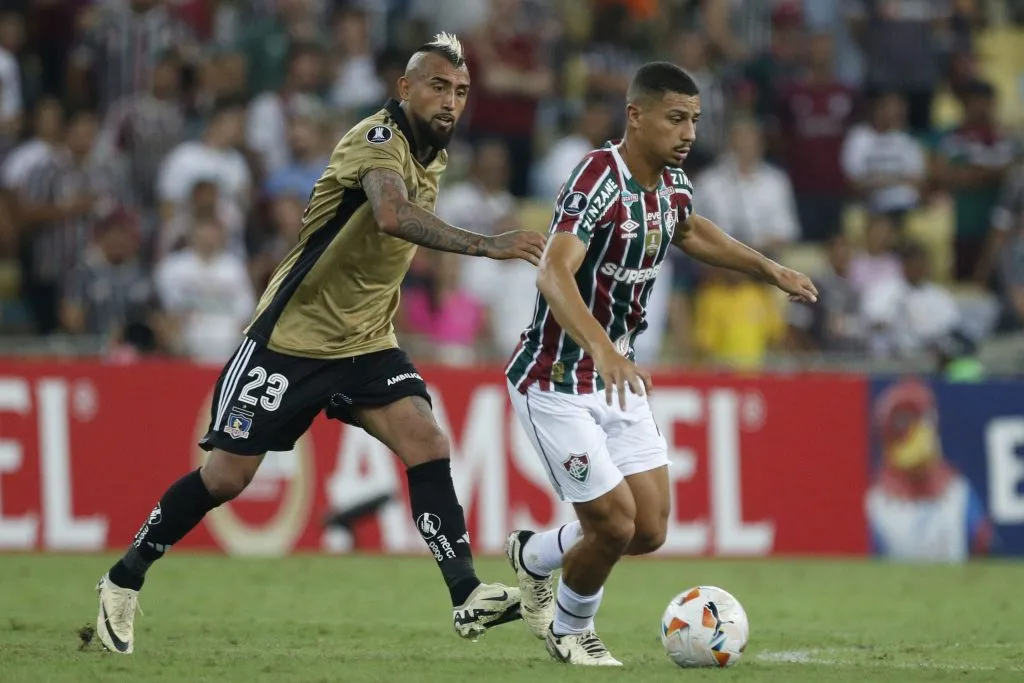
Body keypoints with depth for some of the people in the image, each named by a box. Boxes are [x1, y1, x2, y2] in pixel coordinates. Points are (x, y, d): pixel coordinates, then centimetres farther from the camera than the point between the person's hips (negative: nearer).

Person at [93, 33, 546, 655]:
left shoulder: (436, 157, 6)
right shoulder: (378, 139, -21)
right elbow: (393, 215, -43)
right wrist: (486, 246, -51)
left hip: (368, 341, 7)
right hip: (293, 337, -7)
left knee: (429, 446, -16)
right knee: (227, 476, 0)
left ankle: (467, 597, -21)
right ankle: (125, 580, 19)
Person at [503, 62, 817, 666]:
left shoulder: (674, 185, 1)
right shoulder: (599, 180, -25)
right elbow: (554, 275, -39)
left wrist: (770, 269, 23)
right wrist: (602, 349, -53)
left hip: (619, 381, 8)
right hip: (558, 384, -8)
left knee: (649, 531, 4)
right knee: (614, 525, -9)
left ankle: (533, 556, 32)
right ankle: (570, 630, 21)